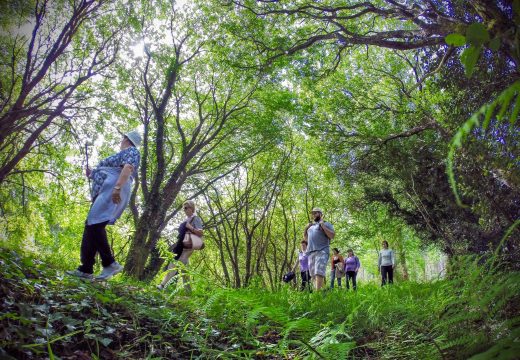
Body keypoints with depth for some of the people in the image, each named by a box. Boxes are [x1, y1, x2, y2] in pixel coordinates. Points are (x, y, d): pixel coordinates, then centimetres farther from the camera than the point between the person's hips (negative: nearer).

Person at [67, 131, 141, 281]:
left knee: (95, 224, -21)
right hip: (104, 192, 10)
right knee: (91, 225, 4)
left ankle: (110, 263, -20)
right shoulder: (123, 154, 31)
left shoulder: (131, 151, 2)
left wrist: (117, 187, -29)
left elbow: (128, 168, -17)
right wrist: (93, 175, 33)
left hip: (112, 191, -10)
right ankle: (86, 269, 4)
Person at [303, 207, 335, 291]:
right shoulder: (311, 225, 26)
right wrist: (306, 228, 15)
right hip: (311, 252, 7)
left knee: (319, 272, -19)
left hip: (322, 251, -7)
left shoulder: (326, 224, 7)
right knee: (312, 274, 0)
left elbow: (332, 236, -5)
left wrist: (322, 225, -7)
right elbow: (306, 238, 30)